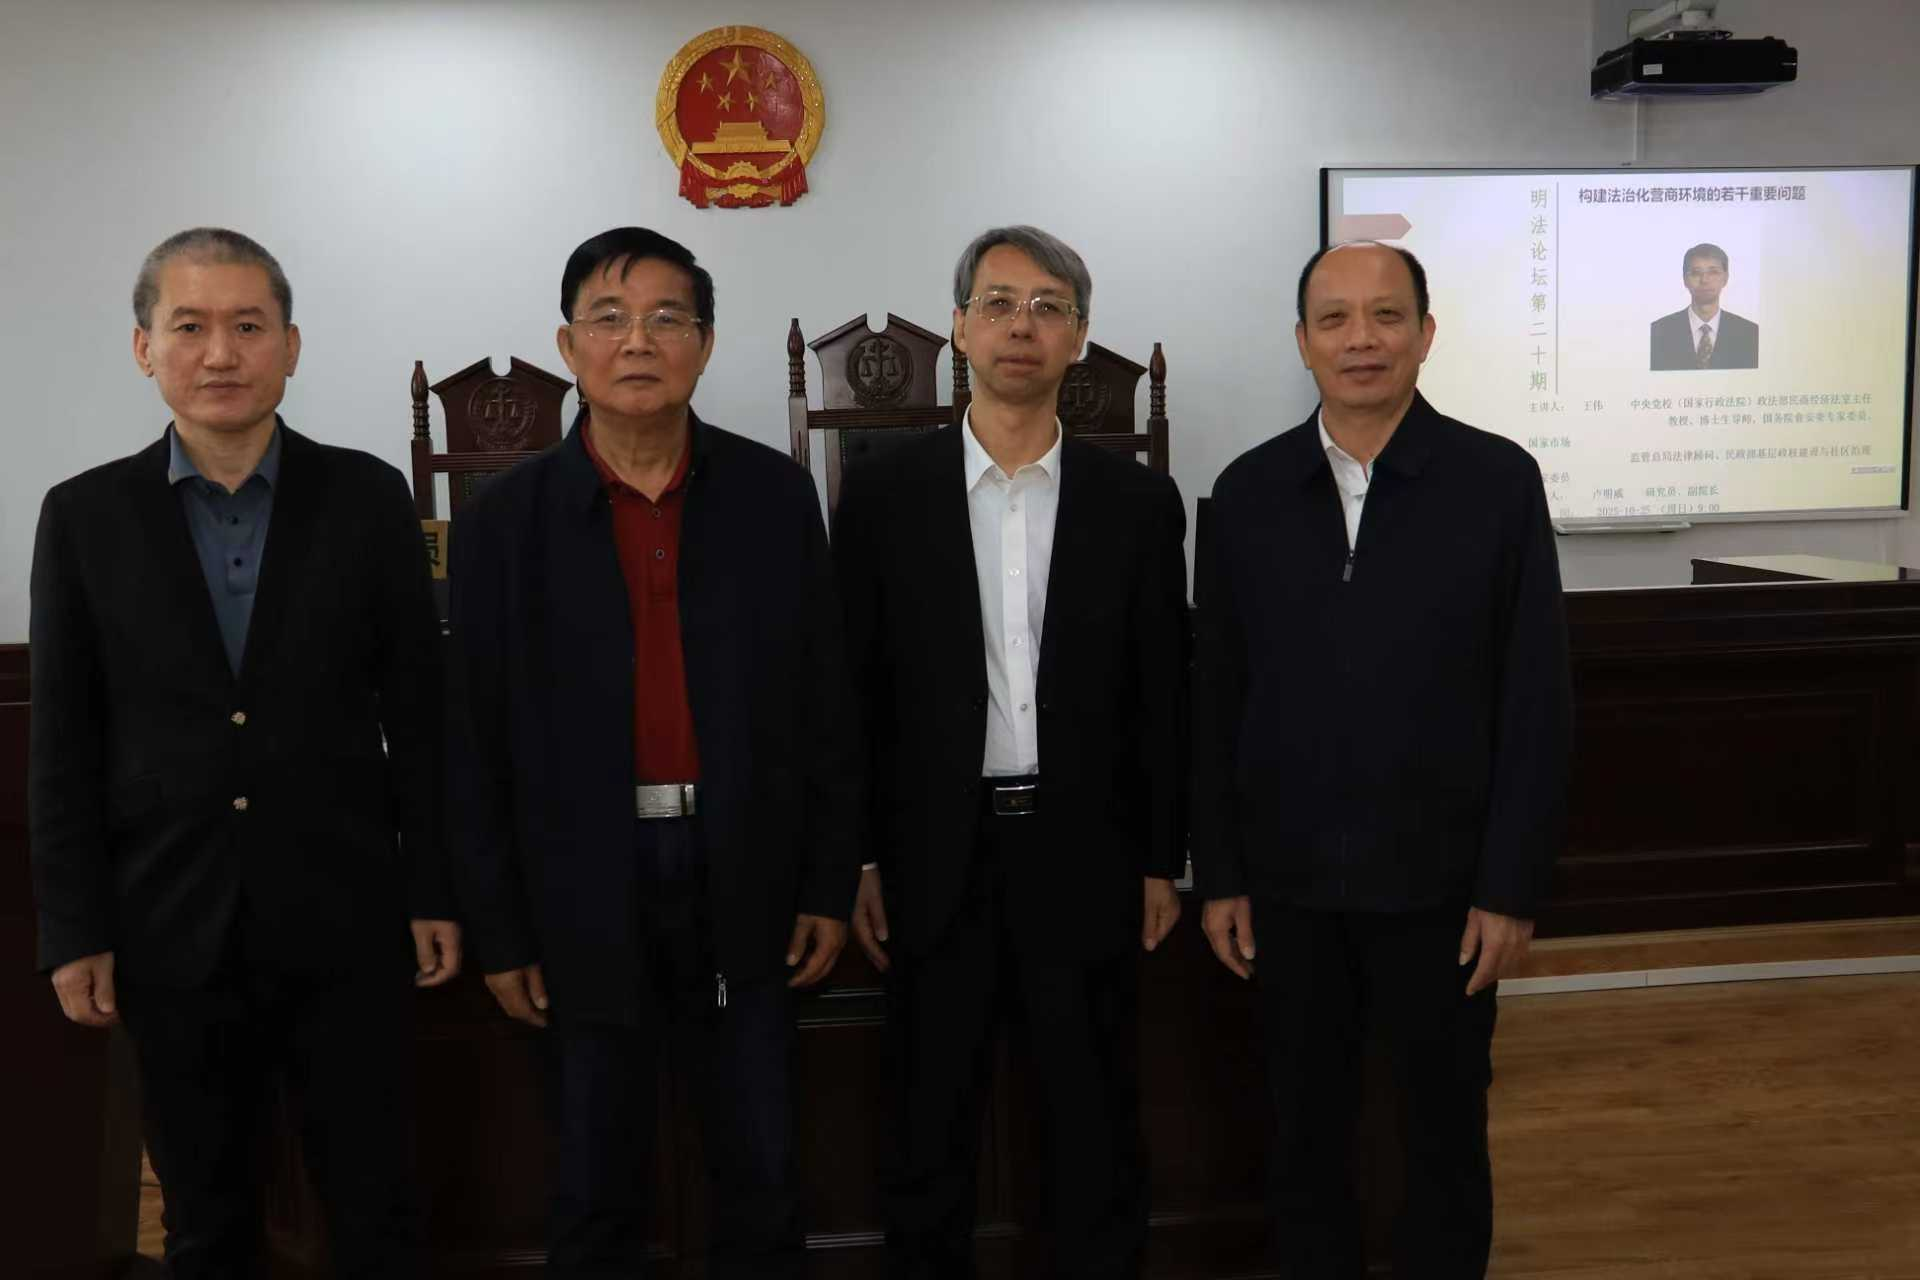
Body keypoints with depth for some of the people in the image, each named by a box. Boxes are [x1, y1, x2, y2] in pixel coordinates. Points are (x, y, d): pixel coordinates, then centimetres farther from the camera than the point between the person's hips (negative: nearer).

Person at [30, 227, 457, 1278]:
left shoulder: (368, 498, -1)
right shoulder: (84, 515, 1)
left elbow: (419, 709, 1)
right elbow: (64, 746, 3)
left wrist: (433, 892, 0)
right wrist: (72, 930, 0)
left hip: (344, 923, -1)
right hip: (171, 932, 1)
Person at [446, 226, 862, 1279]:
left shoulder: (776, 496, 0)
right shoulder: (504, 520, -2)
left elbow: (823, 705, 3)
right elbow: (481, 745, 0)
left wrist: (830, 885, 2)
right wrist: (499, 932, 0)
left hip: (744, 883, 1)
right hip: (587, 894, 0)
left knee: (763, 1178, 11)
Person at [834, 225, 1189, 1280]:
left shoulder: (1137, 501, 1)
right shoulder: (883, 494, -1)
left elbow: (1163, 696, 4)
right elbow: (853, 691, 1)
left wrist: (1161, 861, 3)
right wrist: (857, 862, -2)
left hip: (1084, 857, 1)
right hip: (936, 857, 0)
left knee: (1097, 1128, 12)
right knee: (931, 1126, 13)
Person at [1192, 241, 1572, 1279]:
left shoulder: (1498, 481, -5)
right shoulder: (1248, 490, 1)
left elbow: (1536, 699, -5)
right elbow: (1216, 699, 3)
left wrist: (1512, 887, -7)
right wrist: (1217, 875, 2)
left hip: (1441, 883, -1)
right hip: (1287, 884, 2)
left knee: (1446, 1136, 14)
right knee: (1306, 1135, 15)